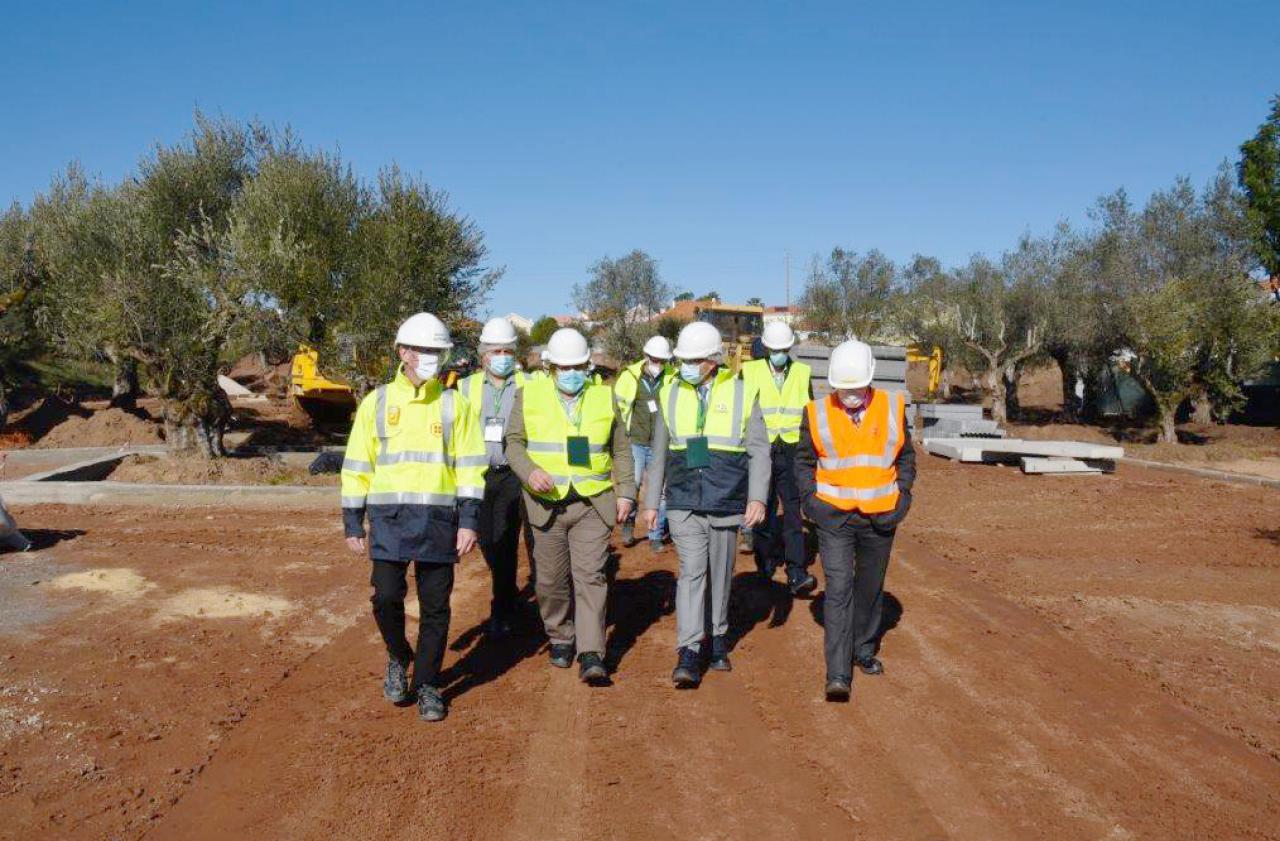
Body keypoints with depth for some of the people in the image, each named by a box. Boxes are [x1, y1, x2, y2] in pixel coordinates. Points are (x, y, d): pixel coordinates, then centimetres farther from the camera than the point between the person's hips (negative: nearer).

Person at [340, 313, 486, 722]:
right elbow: (357, 465, 9)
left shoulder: (454, 404, 6)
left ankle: (427, 684, 20)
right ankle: (398, 658, 24)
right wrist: (352, 522, 5)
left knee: (435, 606, 4)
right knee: (386, 597, -6)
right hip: (388, 517, 0)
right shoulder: (376, 402, 6)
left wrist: (468, 520, -5)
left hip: (438, 518, 0)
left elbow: (470, 466, 3)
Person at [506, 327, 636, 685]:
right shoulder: (529, 396, 5)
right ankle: (561, 639, 31)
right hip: (547, 504, 1)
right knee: (551, 579, 9)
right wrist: (529, 471, -16)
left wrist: (626, 492, 5)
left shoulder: (604, 397, 8)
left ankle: (591, 656, -9)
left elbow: (621, 451, 13)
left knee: (590, 576, -9)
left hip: (593, 504, 0)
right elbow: (514, 442, 3)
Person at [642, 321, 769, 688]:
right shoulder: (670, 394, 4)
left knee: (721, 575, 12)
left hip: (727, 504, 0)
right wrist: (651, 502, 10)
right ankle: (688, 654, -9)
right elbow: (659, 453, 11)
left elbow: (759, 451, 0)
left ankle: (719, 637, 31)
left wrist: (757, 497, -12)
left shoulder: (741, 393, 0)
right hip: (683, 505, 0)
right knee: (691, 571, -10)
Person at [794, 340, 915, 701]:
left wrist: (903, 496, -1)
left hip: (879, 519, 2)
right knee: (838, 589, -10)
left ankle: (864, 650, 37)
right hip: (834, 517, -2)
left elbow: (906, 457, 11)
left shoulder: (892, 408, 0)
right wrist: (810, 499, -5)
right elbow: (804, 461, 7)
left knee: (870, 588, 16)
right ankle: (838, 674, -9)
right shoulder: (817, 413, -4)